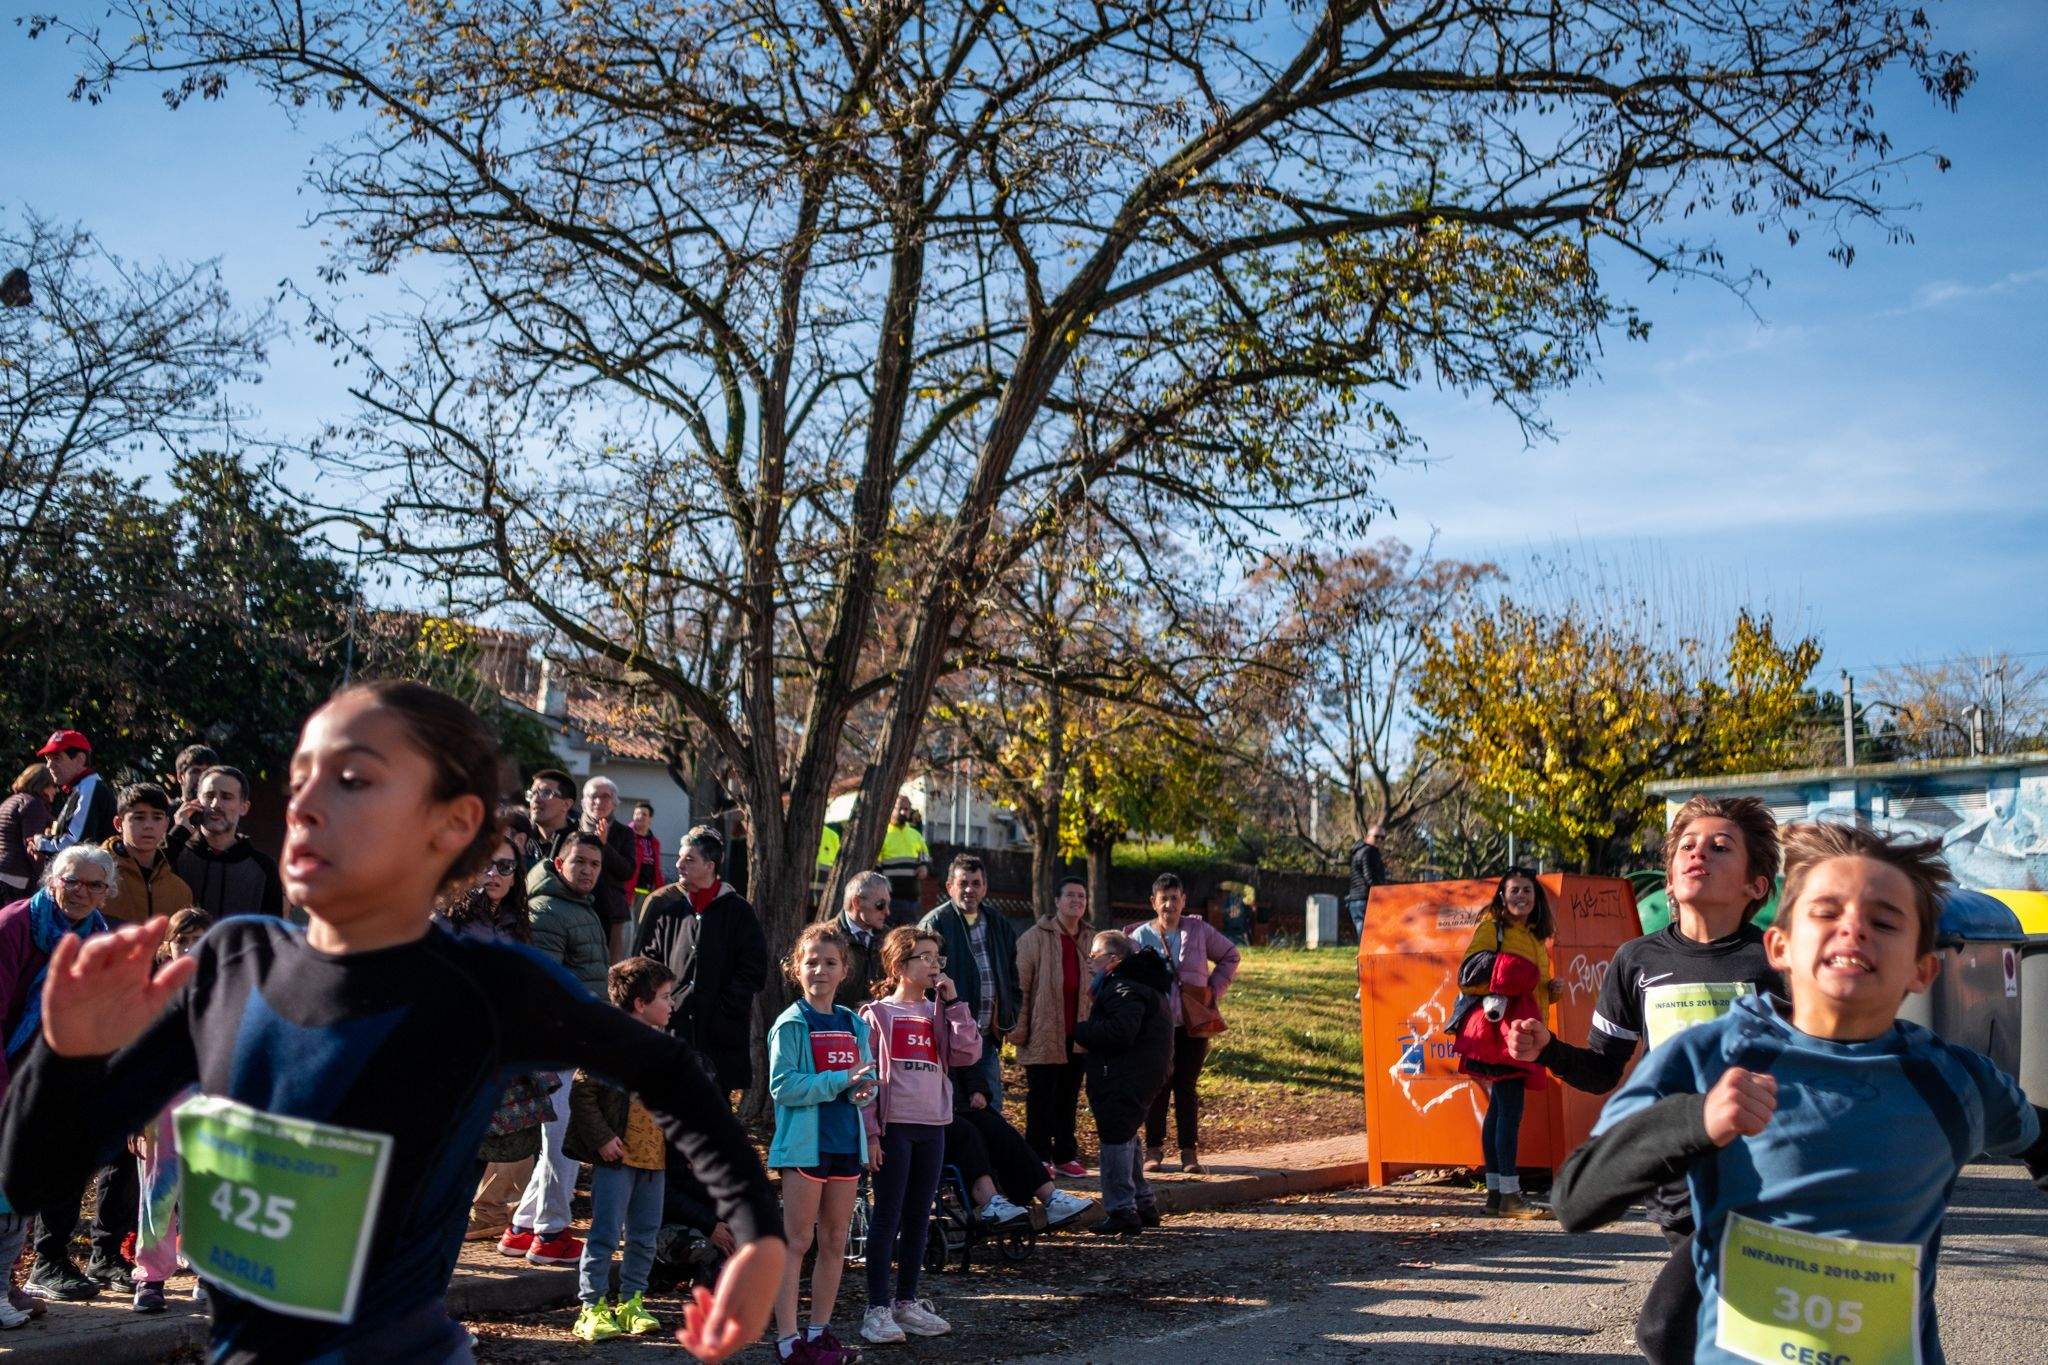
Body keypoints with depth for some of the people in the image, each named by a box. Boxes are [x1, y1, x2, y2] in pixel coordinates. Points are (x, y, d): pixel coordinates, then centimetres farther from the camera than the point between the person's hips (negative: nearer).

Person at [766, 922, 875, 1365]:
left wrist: (863, 1090, -10)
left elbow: (868, 1081, 14)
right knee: (796, 1242, -3)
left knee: (835, 1242, 12)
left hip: (846, 1142, 6)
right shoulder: (791, 1024, -7)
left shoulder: (854, 1025, 11)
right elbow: (783, 1086, -15)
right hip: (804, 1143, -6)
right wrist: (840, 1081, -21)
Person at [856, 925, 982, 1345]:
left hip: (932, 1127, 5)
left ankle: (906, 1302, 21)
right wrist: (869, 1132, -11)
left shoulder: (939, 1013, 13)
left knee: (918, 1218, 11)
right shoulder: (877, 1014, -2)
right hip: (893, 1127, -5)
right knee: (886, 1218, -2)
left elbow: (969, 1051, -3)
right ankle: (878, 1310, 3)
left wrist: (953, 1001, -4)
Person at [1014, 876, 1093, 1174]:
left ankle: (1065, 1155, 22)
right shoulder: (1035, 937, -6)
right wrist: (1020, 1029, -12)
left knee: (1069, 1098, 12)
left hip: (1077, 1035, 5)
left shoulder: (1090, 940, 10)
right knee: (1041, 1098, 0)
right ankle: (1038, 1158, 9)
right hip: (1044, 1034, -5)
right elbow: (1020, 985, -8)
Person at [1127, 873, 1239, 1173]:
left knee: (1186, 1087, 3)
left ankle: (1190, 1151, 8)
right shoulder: (1140, 936, 0)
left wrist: (1214, 991, 5)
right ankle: (1154, 1149, 13)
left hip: (1193, 1024, 1)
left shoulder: (1200, 930, 3)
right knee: (1157, 1087, 3)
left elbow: (1230, 956, 15)